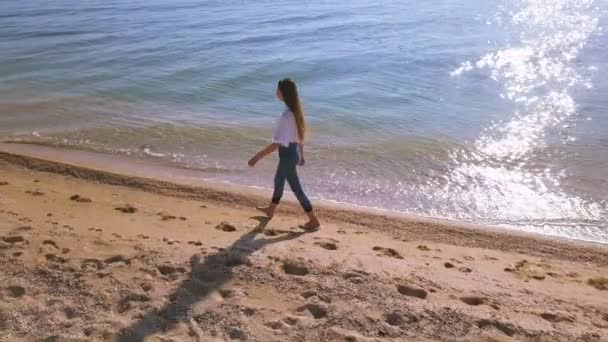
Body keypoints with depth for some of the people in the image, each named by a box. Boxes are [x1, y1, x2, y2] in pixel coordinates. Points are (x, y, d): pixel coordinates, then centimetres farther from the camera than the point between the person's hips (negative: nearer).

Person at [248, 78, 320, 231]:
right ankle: (270, 209, 47)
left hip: (288, 154, -9)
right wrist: (301, 154, 21)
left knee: (296, 188, 4)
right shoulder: (295, 110, 0)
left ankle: (314, 221, 13)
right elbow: (300, 134, 10)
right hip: (294, 151, 9)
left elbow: (278, 143, -32)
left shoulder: (286, 115, -29)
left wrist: (258, 156, -30)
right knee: (279, 181, 26)